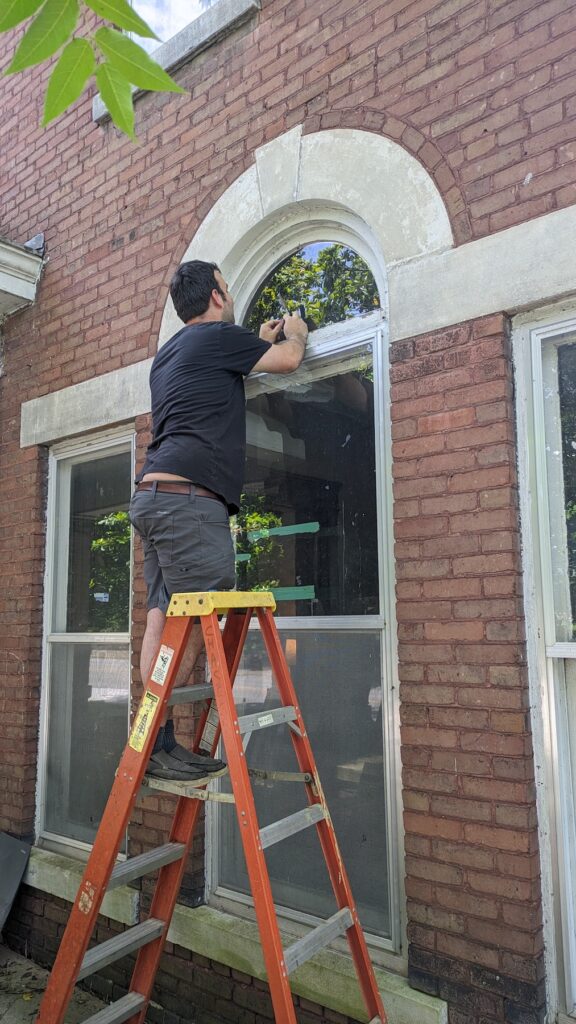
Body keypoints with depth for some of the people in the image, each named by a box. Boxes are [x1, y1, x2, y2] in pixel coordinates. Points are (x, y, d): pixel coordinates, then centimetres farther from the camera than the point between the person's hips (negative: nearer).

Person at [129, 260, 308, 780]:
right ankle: (157, 743, -9)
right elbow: (287, 360, 10)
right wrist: (295, 332, 31)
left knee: (165, 618, 5)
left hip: (153, 497, 10)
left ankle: (155, 740, 7)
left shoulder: (168, 353, 28)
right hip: (189, 496, -9)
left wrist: (260, 342, 45)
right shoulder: (218, 336, 1)